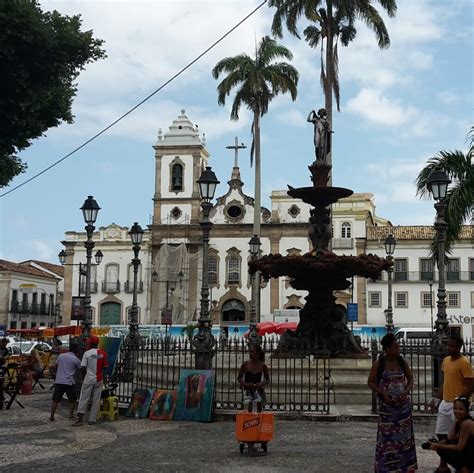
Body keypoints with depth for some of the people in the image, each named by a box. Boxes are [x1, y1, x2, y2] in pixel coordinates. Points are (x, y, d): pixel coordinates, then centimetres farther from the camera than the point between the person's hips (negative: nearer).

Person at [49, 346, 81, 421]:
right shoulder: (76, 359, -3)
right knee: (72, 399, 14)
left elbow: (55, 366, 13)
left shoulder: (61, 356, 8)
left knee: (55, 400, 7)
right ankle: (71, 414, 7)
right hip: (69, 382, -3)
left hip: (58, 381, 3)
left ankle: (51, 416, 4)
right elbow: (80, 369, 4)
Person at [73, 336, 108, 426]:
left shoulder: (87, 353, -7)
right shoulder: (103, 353, 1)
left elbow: (83, 368, -7)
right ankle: (92, 420, 6)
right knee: (96, 400, 6)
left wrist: (84, 377, 8)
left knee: (83, 399, 2)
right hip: (99, 379, 2)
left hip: (89, 379, -2)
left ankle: (80, 419, -4)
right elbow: (105, 366, 2)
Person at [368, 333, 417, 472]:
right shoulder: (379, 364, -9)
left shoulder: (402, 362, 0)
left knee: (403, 434, 9)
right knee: (386, 435, 0)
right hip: (386, 405, -3)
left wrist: (406, 391, -9)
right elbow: (371, 382, -5)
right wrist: (383, 393, -17)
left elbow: (410, 379, 9)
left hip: (403, 404, 3)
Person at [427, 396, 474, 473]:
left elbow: (459, 448, -20)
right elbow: (449, 440, 2)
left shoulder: (467, 424, -21)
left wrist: (438, 446, -20)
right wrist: (436, 443, -15)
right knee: (440, 448, 3)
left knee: (443, 451, -14)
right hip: (466, 453, 9)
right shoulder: (458, 421, 6)